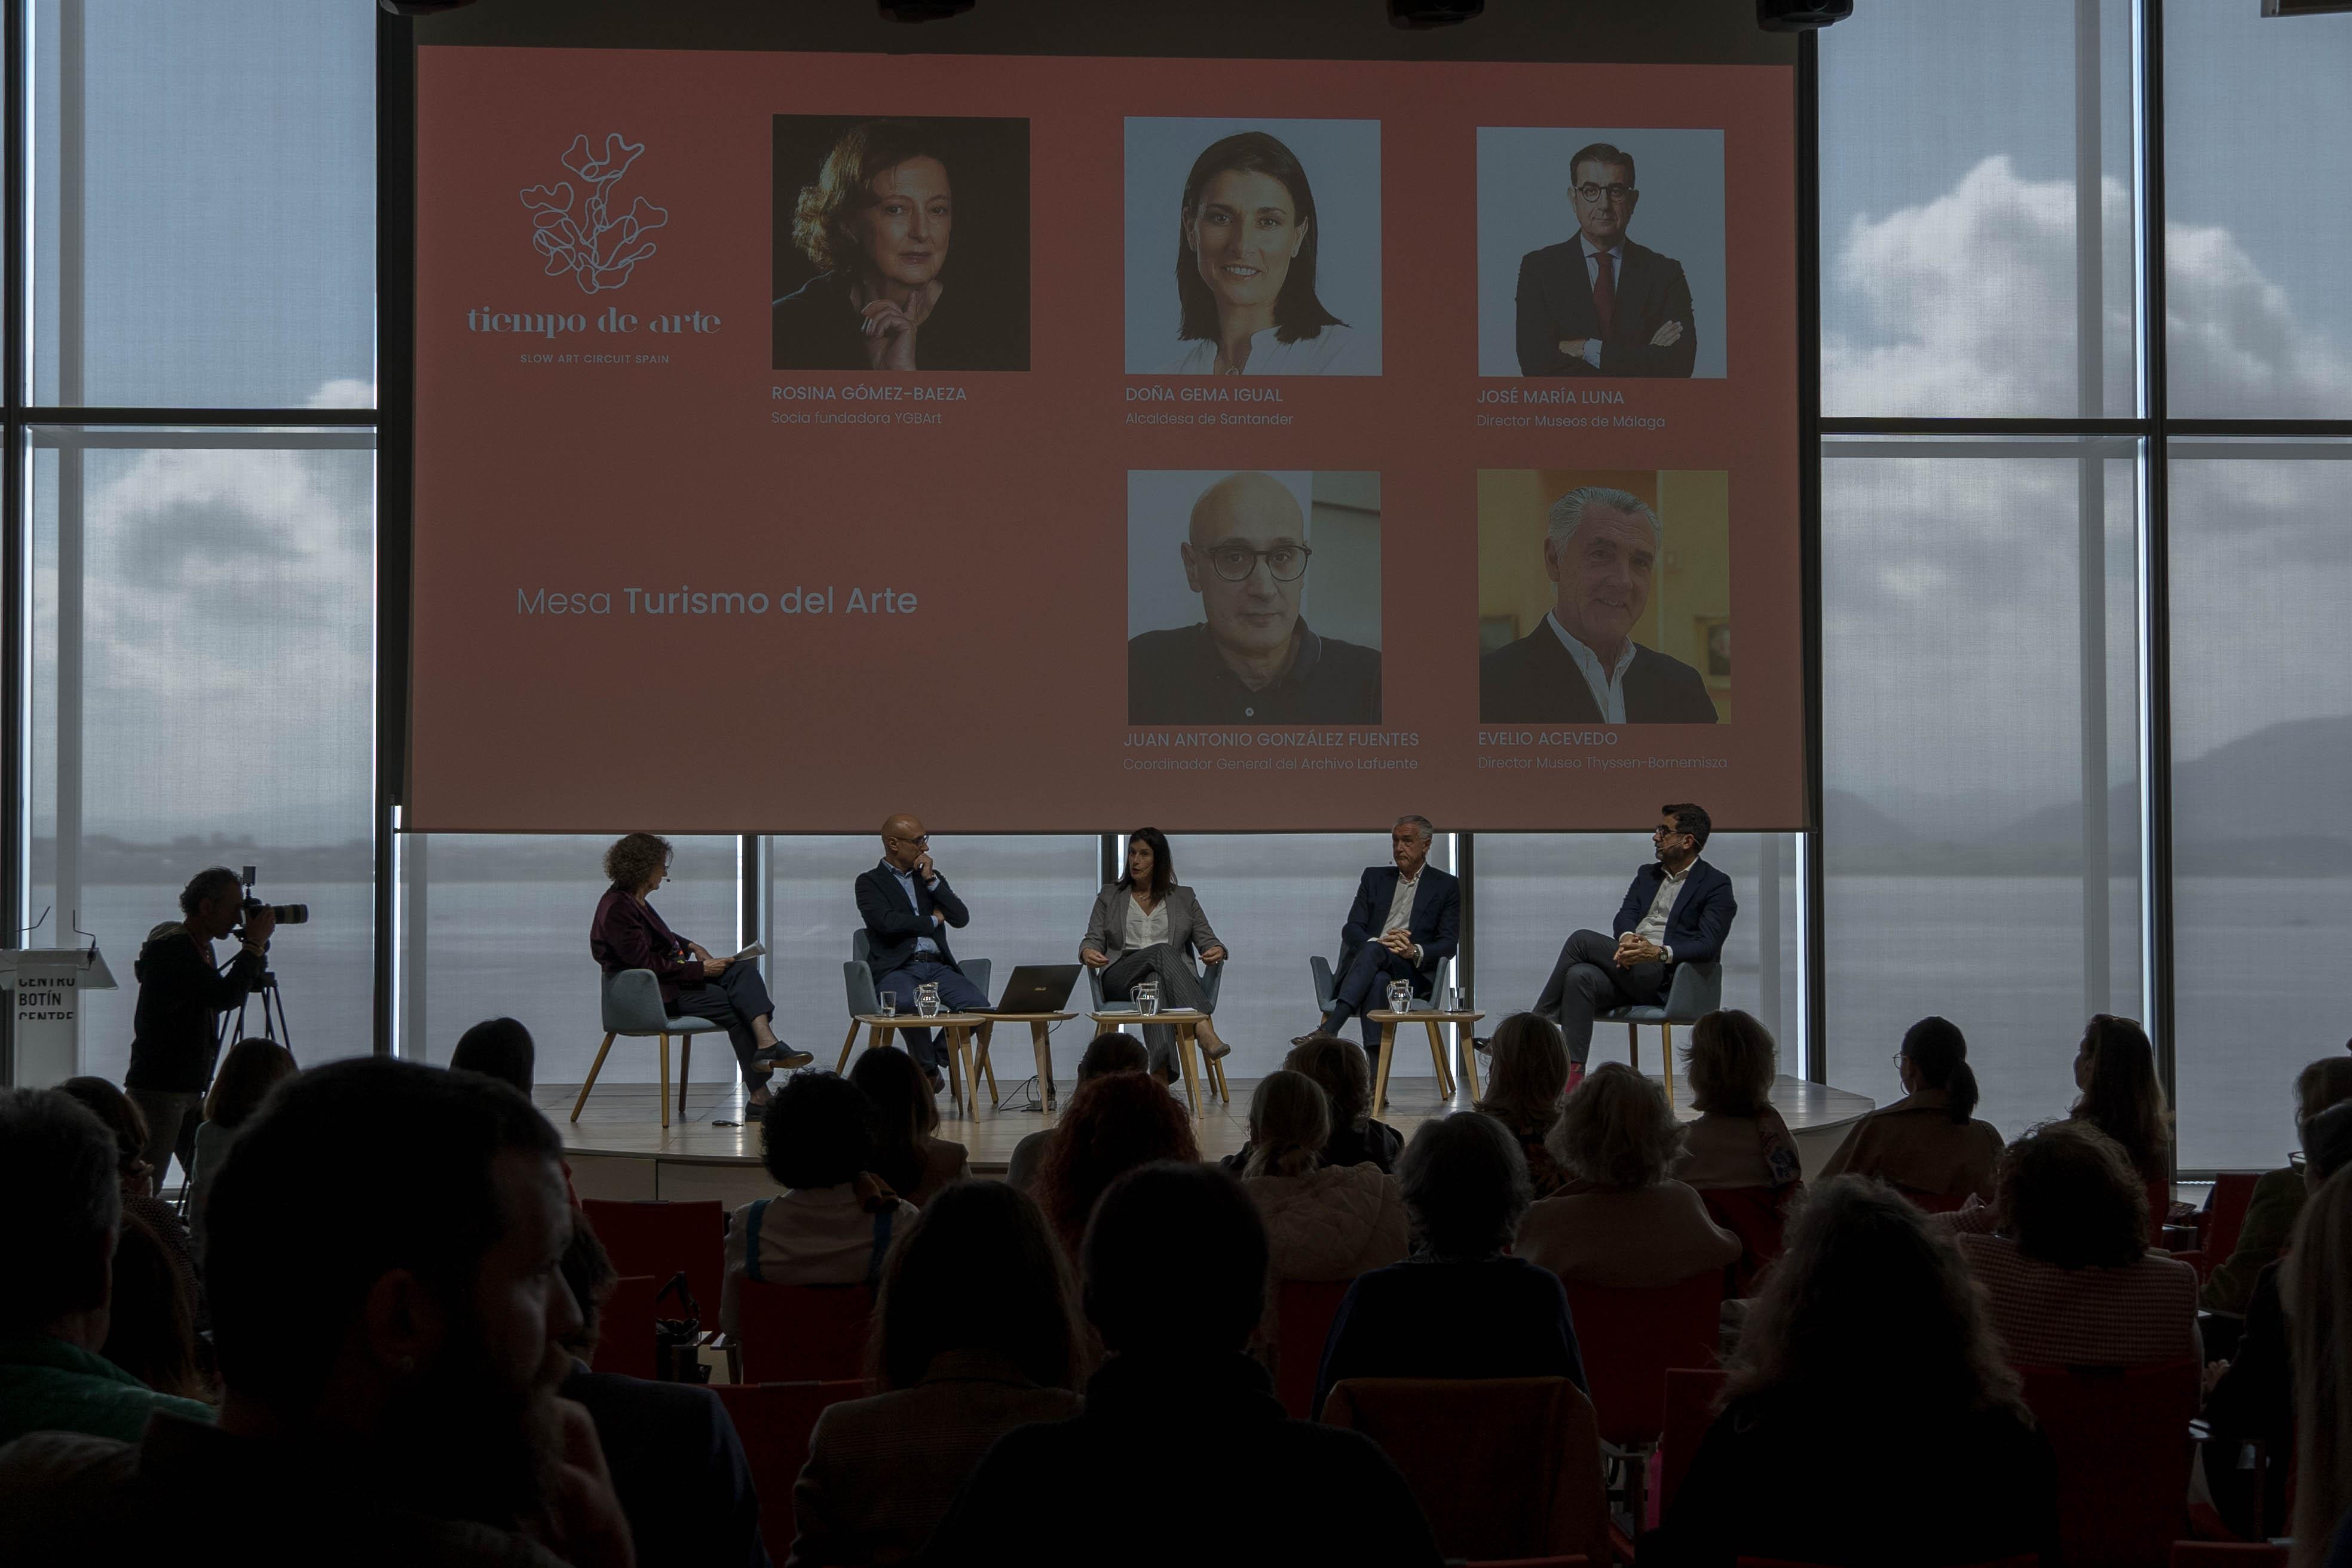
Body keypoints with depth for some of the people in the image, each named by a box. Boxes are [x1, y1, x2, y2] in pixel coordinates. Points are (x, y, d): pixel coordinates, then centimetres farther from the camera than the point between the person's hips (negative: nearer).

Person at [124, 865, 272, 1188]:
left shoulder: (201, 948, 14)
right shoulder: (170, 949, -16)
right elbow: (226, 997, -27)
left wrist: (257, 946, 10)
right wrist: (254, 945, -16)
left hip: (190, 1089, 10)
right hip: (158, 1090, -10)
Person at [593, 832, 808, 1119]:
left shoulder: (635, 900, 13)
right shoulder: (617, 909, -18)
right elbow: (646, 964, -21)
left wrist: (689, 946, 15)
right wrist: (700, 970, -16)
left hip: (671, 976, 10)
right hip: (650, 996, -10)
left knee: (743, 970, -11)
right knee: (734, 1007, -20)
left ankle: (766, 1042, -32)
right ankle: (759, 1097, -21)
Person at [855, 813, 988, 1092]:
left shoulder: (932, 878, 23)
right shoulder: (870, 882, 7)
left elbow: (962, 919, 10)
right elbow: (887, 922, -12)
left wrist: (931, 880, 3)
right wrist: (933, 920, 1)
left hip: (938, 966, 4)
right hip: (897, 968, -4)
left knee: (978, 1004, -25)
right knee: (908, 1003, -39)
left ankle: (929, 1063, -5)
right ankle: (928, 1069, -13)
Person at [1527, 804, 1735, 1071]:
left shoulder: (1717, 885, 3)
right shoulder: (1647, 874, 25)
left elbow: (1708, 946, -9)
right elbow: (1625, 916, 11)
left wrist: (1659, 953, -26)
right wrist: (1627, 938, -15)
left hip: (1665, 975, -6)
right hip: (1629, 969, 6)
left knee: (1583, 940, -21)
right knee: (1581, 976, -29)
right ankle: (1573, 1074, -36)